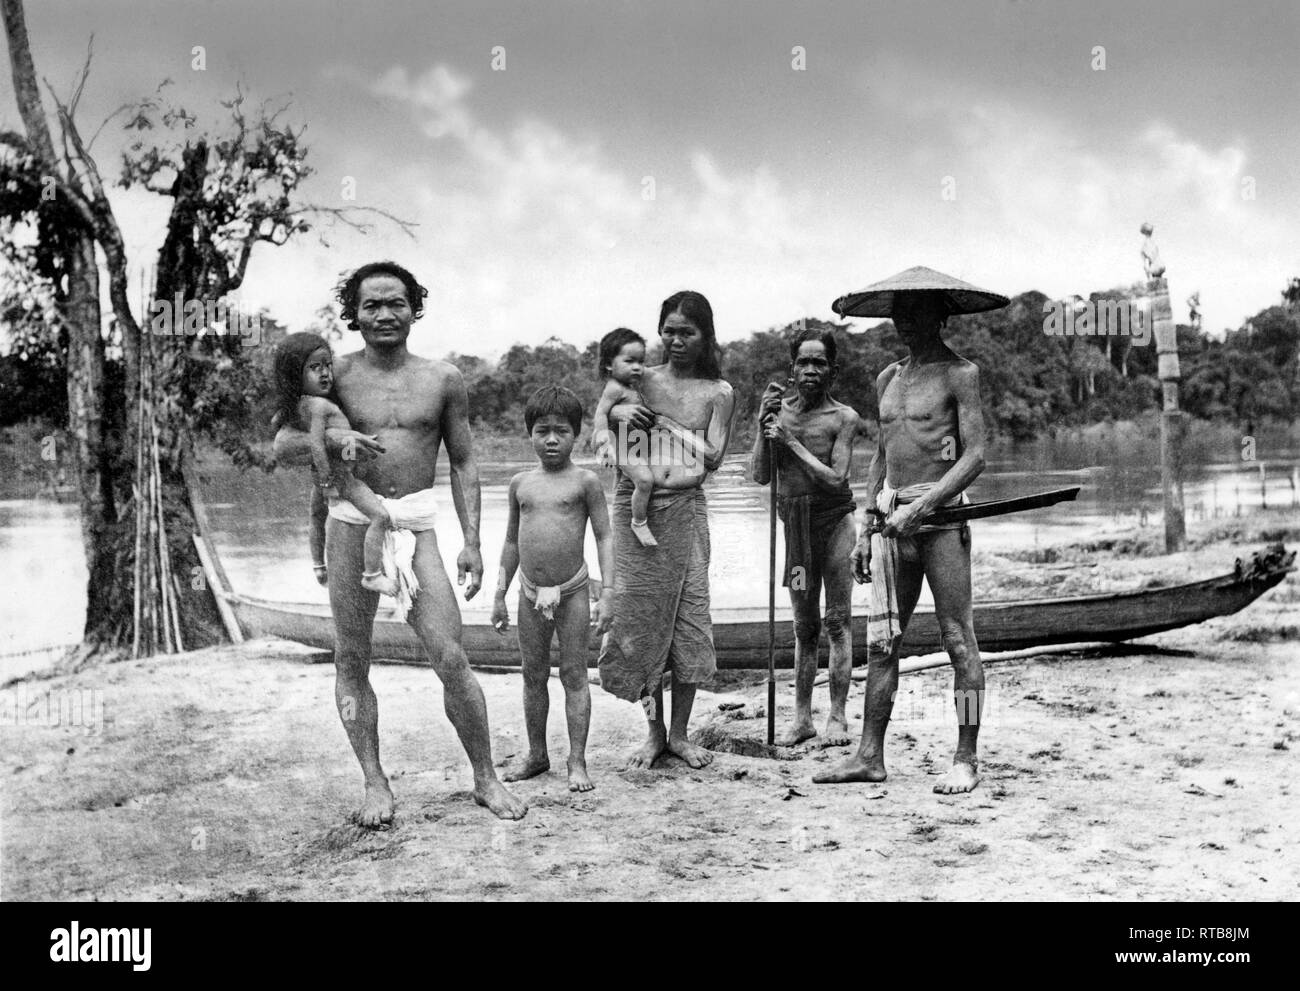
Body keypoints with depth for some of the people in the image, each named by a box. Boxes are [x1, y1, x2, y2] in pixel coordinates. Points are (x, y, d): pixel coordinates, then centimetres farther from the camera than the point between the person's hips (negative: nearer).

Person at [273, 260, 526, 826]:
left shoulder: (442, 380, 8)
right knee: (351, 658, 5)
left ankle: (486, 779, 9)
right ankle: (374, 784, 18)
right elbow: (283, 448, 0)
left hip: (416, 526, 0)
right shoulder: (336, 375, 4)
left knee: (451, 659, -5)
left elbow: (463, 464, 12)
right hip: (351, 523, 0)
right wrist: (333, 437, -21)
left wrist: (471, 541, 5)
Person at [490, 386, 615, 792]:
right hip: (531, 593, 4)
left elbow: (604, 537, -3)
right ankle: (536, 755, 24)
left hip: (571, 591, -4)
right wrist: (500, 595, 13)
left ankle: (577, 761, 7)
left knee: (574, 675, 0)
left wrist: (607, 592, -11)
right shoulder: (521, 483, 7)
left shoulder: (584, 482, -4)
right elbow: (512, 542, 14)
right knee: (533, 675, 11)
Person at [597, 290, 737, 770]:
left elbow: (712, 457, -2)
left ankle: (680, 733, 14)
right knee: (641, 614, 2)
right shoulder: (643, 380, 8)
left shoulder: (718, 393, 6)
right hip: (634, 507, 1)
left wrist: (666, 423, -8)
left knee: (689, 614, 0)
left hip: (684, 509, 0)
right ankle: (654, 732, 15)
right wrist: (619, 412, -15)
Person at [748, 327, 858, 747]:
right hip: (795, 525, 3)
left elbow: (835, 478, -15)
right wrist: (763, 425, -11)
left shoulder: (843, 418, -6)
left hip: (834, 520, -3)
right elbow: (761, 476, -1)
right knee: (804, 627, 9)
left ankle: (837, 717, 6)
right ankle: (802, 718, 15)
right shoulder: (779, 410, 3)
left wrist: (791, 442, -17)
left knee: (837, 622, 0)